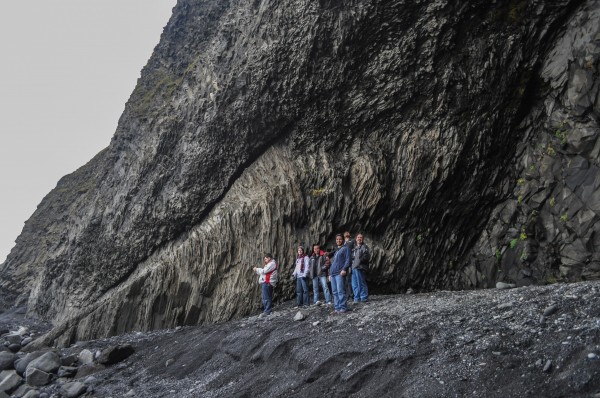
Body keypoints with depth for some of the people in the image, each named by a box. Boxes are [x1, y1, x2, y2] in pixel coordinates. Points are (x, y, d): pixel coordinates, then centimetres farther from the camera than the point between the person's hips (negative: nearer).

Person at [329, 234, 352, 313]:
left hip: (340, 273, -8)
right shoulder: (336, 251, 28)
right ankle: (337, 307, 5)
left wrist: (344, 269, -19)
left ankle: (343, 307, -13)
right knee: (335, 291, 3)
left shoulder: (346, 248, 5)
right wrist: (330, 273, 22)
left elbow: (348, 259, -7)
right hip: (333, 273, 8)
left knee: (340, 291, -14)